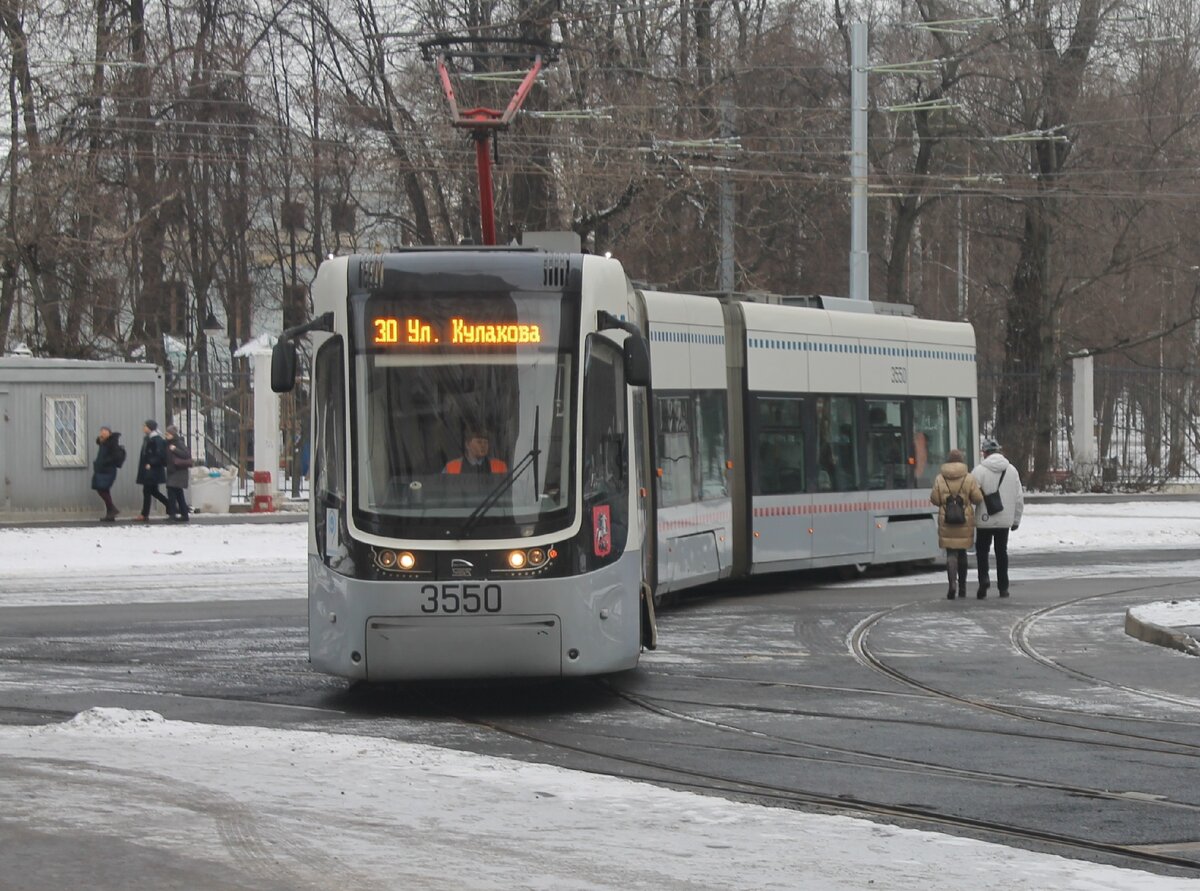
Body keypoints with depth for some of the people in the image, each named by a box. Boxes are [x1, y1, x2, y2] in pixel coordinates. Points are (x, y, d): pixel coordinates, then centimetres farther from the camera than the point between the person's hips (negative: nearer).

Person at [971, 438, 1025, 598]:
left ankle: (984, 577, -14)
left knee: (982, 550, 9)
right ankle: (1003, 587, 13)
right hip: (1005, 520, 3)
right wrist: (1016, 520, 16)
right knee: (1001, 552, 12)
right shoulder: (1012, 470, 5)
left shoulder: (979, 470, -9)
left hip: (985, 520, -3)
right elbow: (1019, 497, 8)